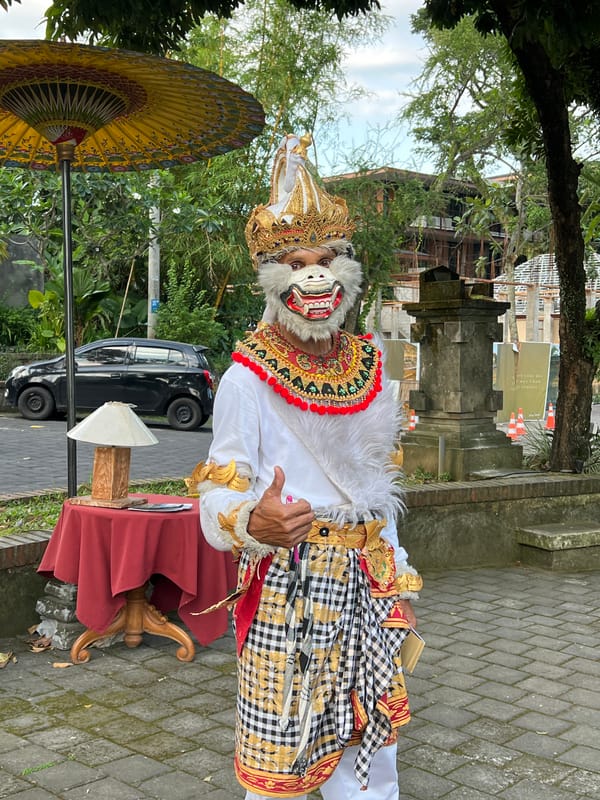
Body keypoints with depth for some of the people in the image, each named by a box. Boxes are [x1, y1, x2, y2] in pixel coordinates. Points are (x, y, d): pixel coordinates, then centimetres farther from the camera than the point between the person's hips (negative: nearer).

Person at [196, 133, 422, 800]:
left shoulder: (366, 366, 6)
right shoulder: (248, 378, -12)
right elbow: (217, 494, -14)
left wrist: (396, 573, 14)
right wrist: (251, 521, -36)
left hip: (364, 582, 6)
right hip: (284, 586, -5)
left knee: (369, 741, 17)